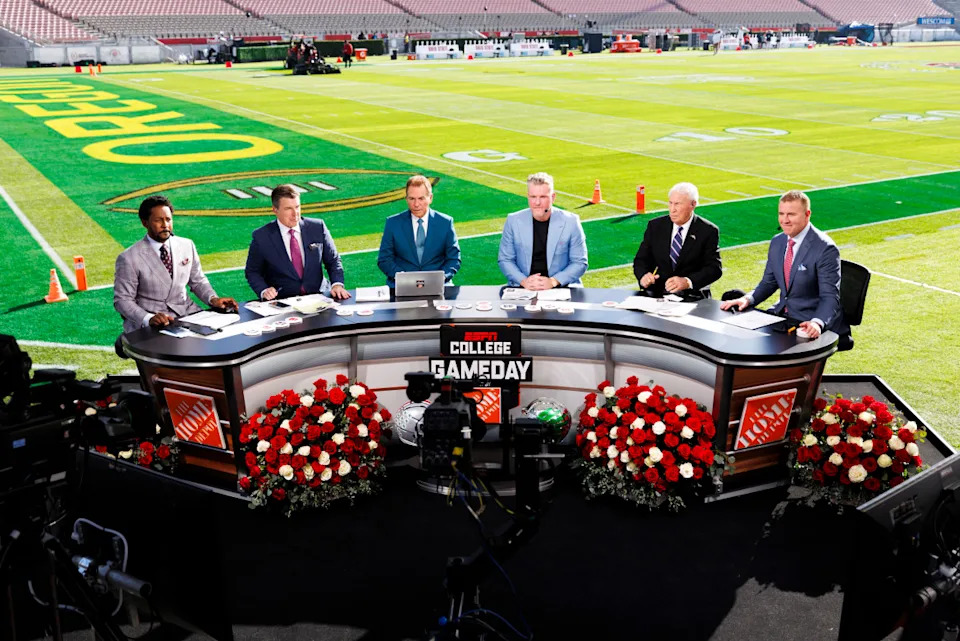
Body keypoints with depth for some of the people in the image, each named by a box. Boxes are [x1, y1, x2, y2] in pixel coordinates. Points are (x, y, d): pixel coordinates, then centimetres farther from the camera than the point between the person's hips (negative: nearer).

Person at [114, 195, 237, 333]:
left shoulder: (187, 246, 7)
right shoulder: (129, 258, -6)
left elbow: (198, 281, 16)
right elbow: (122, 300, -6)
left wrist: (213, 299, -5)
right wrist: (148, 318, -23)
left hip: (186, 312, 5)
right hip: (149, 323, -4)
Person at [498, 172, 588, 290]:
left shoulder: (571, 222, 1)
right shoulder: (513, 221, 4)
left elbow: (580, 263, 3)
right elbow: (505, 260, 8)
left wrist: (553, 281, -11)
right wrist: (523, 281, -9)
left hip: (560, 287, -1)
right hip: (523, 288, 1)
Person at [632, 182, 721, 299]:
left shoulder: (708, 231, 1)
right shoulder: (655, 226, 10)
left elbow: (714, 268, -5)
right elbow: (641, 260, 10)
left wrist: (687, 282, -22)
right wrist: (643, 276, -14)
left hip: (691, 297, -2)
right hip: (657, 294, 2)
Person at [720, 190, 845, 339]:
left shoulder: (826, 249, -16)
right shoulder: (777, 242, 6)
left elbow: (830, 297, -19)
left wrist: (817, 323, -38)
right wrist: (748, 299, -4)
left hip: (809, 324, -7)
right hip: (782, 313, 7)